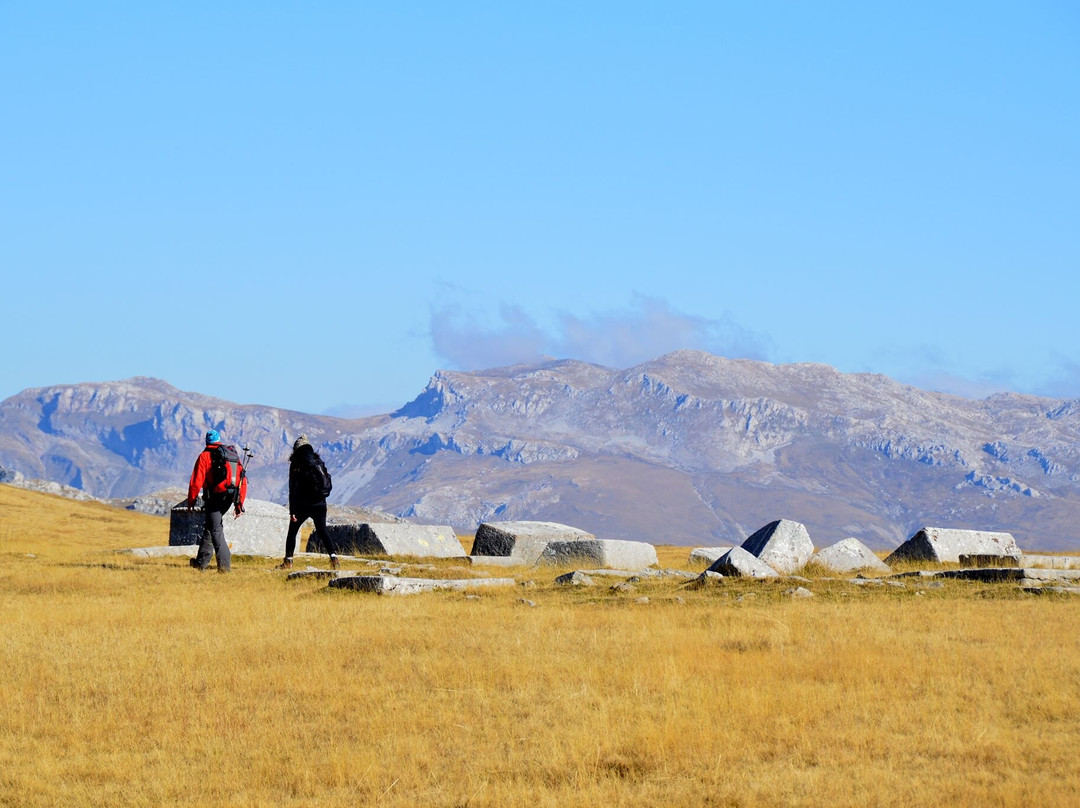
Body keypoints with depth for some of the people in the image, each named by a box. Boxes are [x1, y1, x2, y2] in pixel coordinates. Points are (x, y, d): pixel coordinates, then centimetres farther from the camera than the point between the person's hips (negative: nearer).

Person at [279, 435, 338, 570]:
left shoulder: (296, 464, -8)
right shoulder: (318, 461, 8)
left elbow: (293, 489, -11)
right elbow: (328, 481, 14)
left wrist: (292, 511, -11)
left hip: (303, 504, -4)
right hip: (320, 503, 4)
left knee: (292, 530, 10)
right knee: (322, 530, 11)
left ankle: (288, 561, 9)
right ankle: (333, 555, -7)